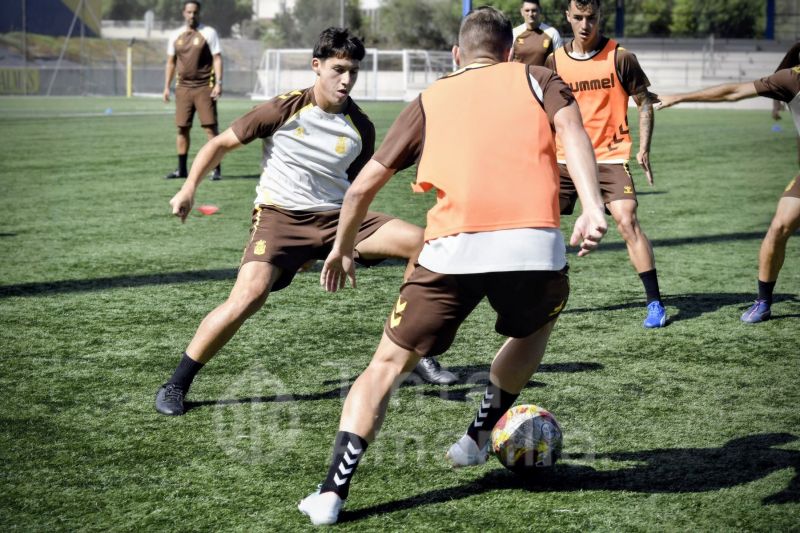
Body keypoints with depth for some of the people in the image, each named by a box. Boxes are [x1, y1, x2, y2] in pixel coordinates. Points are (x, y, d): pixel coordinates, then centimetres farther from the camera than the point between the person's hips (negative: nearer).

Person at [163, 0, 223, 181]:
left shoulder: (208, 33, -2)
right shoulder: (176, 35, 11)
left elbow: (217, 59, -5)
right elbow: (171, 62, 16)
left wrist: (218, 83, -15)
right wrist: (166, 87, 11)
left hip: (204, 87, -4)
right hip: (183, 87, 4)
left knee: (210, 127, -7)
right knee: (182, 128, 6)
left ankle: (216, 169, -3)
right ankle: (181, 169, 15)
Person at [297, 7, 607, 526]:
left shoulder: (431, 99, 24)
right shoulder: (536, 79, 22)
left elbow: (363, 186, 23)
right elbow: (571, 127, -1)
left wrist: (342, 249, 38)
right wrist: (593, 207, -12)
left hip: (453, 249, 0)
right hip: (534, 243, 0)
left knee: (387, 365, 13)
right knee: (534, 327, 34)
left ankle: (333, 492, 2)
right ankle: (479, 438, 42)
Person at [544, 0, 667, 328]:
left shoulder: (619, 58, -5)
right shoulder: (555, 61, 3)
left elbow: (644, 102, 3)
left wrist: (643, 149, -6)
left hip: (610, 157, -3)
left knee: (627, 220, -18)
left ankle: (655, 303, -10)